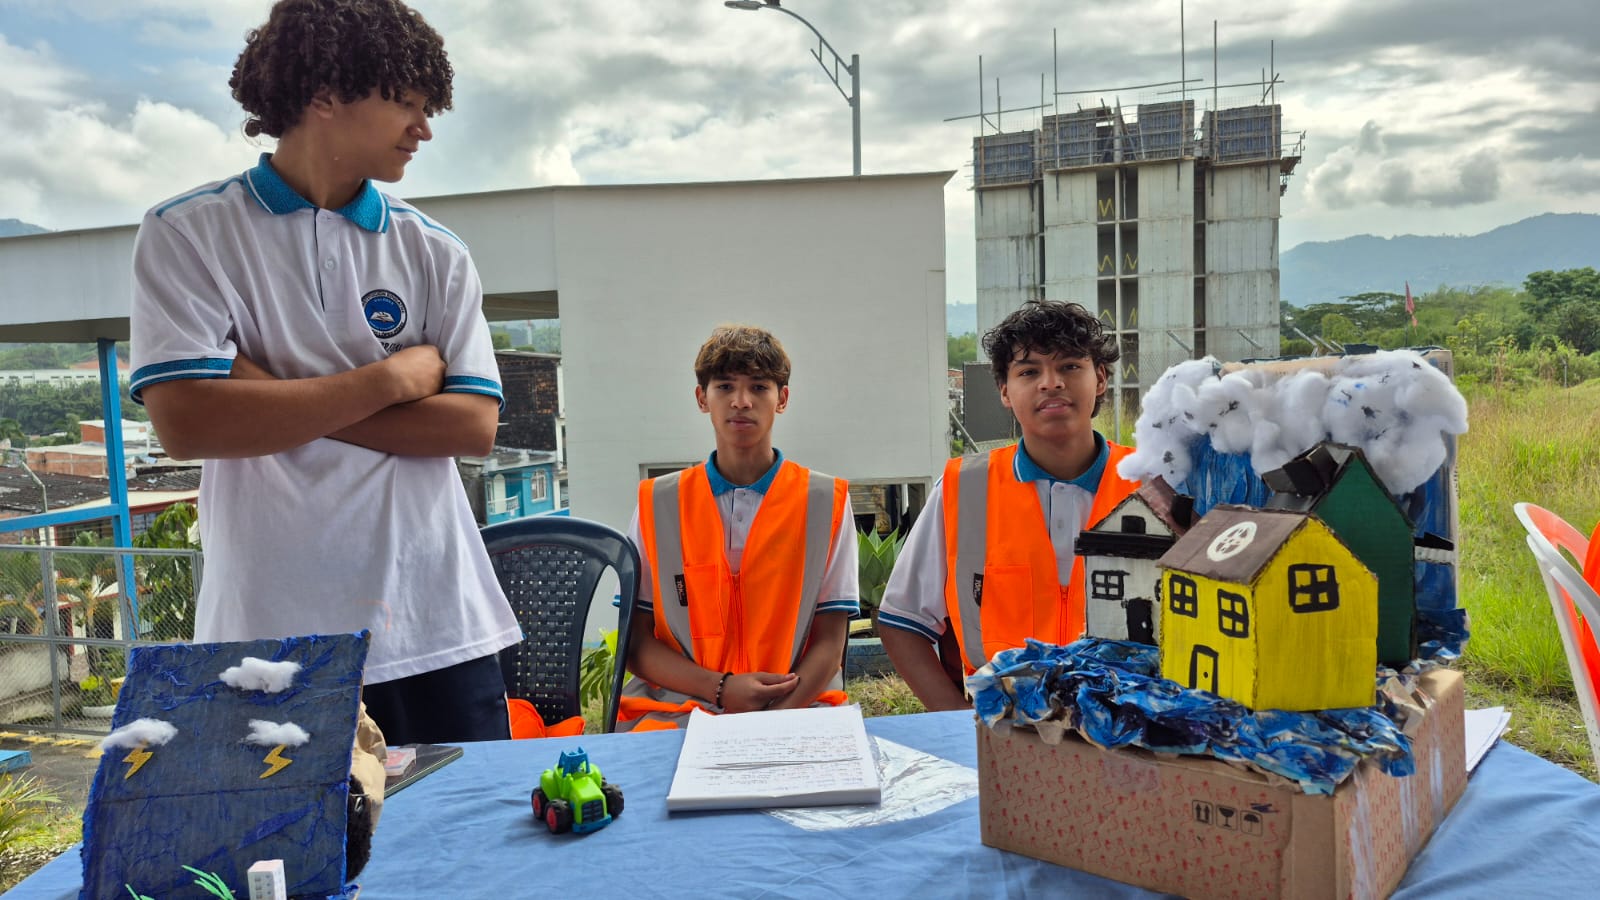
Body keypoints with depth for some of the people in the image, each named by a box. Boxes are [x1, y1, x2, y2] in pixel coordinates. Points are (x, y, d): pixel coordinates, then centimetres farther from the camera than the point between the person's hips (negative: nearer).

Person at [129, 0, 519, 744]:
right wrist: (396, 379, -9)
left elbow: (474, 426, -3)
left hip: (434, 627, 2)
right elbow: (186, 423, -12)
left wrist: (280, 401, -10)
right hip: (270, 631, -2)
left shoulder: (434, 253, 6)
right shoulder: (186, 234, 0)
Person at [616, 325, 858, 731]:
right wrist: (721, 688, -11)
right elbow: (636, 643, 6)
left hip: (797, 705, 0)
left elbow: (829, 643, 3)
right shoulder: (657, 503, 9)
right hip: (677, 708, 0)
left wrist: (776, 720, -15)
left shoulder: (826, 502, 8)